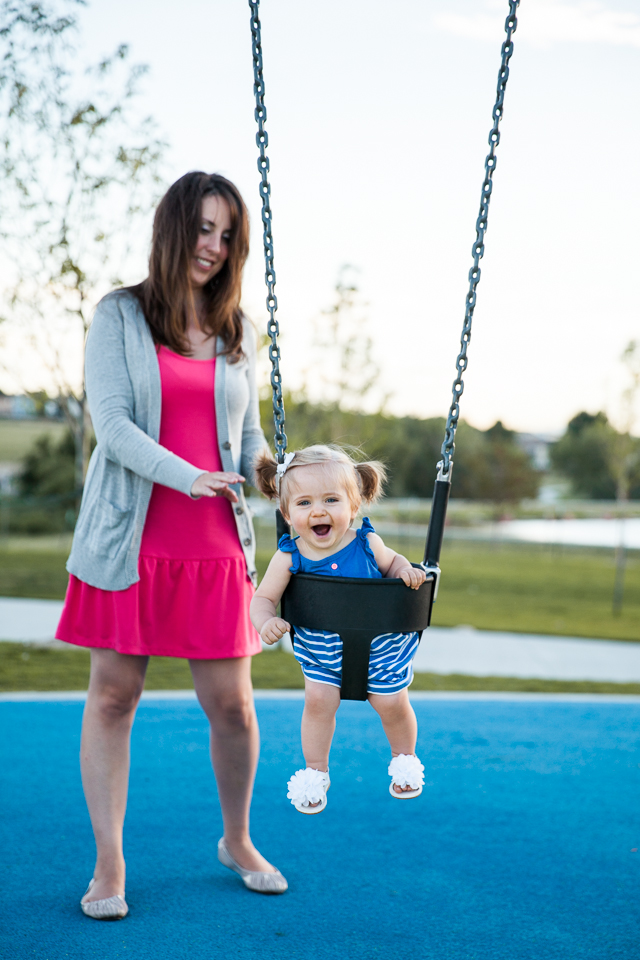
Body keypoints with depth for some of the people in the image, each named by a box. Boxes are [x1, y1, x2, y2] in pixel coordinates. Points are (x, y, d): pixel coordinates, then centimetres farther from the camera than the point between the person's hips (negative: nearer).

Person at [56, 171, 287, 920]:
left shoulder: (236, 332, 13)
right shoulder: (119, 316, 3)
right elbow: (110, 422, -7)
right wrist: (185, 476, -21)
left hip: (214, 548, 2)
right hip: (131, 541, -2)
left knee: (232, 704, 4)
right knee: (112, 695, 2)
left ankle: (238, 843, 28)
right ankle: (109, 866, 15)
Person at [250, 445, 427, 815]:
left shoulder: (367, 544, -16)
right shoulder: (289, 558, -19)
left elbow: (392, 561, 5)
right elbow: (263, 598, -11)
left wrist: (406, 571, -15)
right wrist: (267, 622, -30)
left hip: (382, 644, 0)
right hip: (321, 649, 0)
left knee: (392, 703, 6)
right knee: (318, 700, -7)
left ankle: (405, 758, 37)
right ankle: (316, 770, 18)